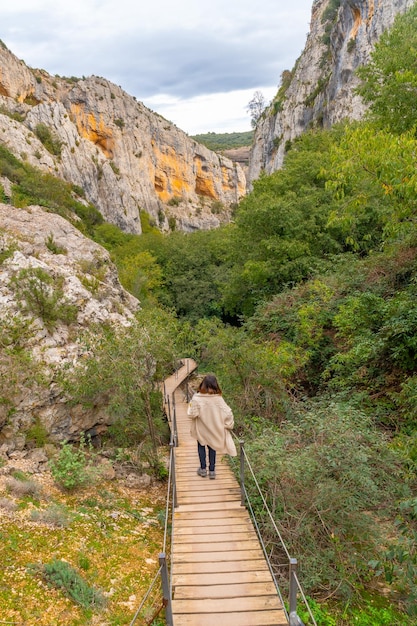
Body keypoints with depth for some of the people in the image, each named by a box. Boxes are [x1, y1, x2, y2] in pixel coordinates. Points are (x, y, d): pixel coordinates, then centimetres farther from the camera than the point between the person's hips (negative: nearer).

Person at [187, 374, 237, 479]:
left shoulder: (197, 398, -23)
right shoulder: (218, 399, -16)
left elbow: (192, 414, -21)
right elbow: (228, 413, -15)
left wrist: (190, 406, -3)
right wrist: (228, 425, 0)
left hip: (201, 429, -1)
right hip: (214, 428, 1)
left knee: (201, 446, 20)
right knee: (212, 447, 18)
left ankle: (203, 469, 26)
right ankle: (212, 470, 22)